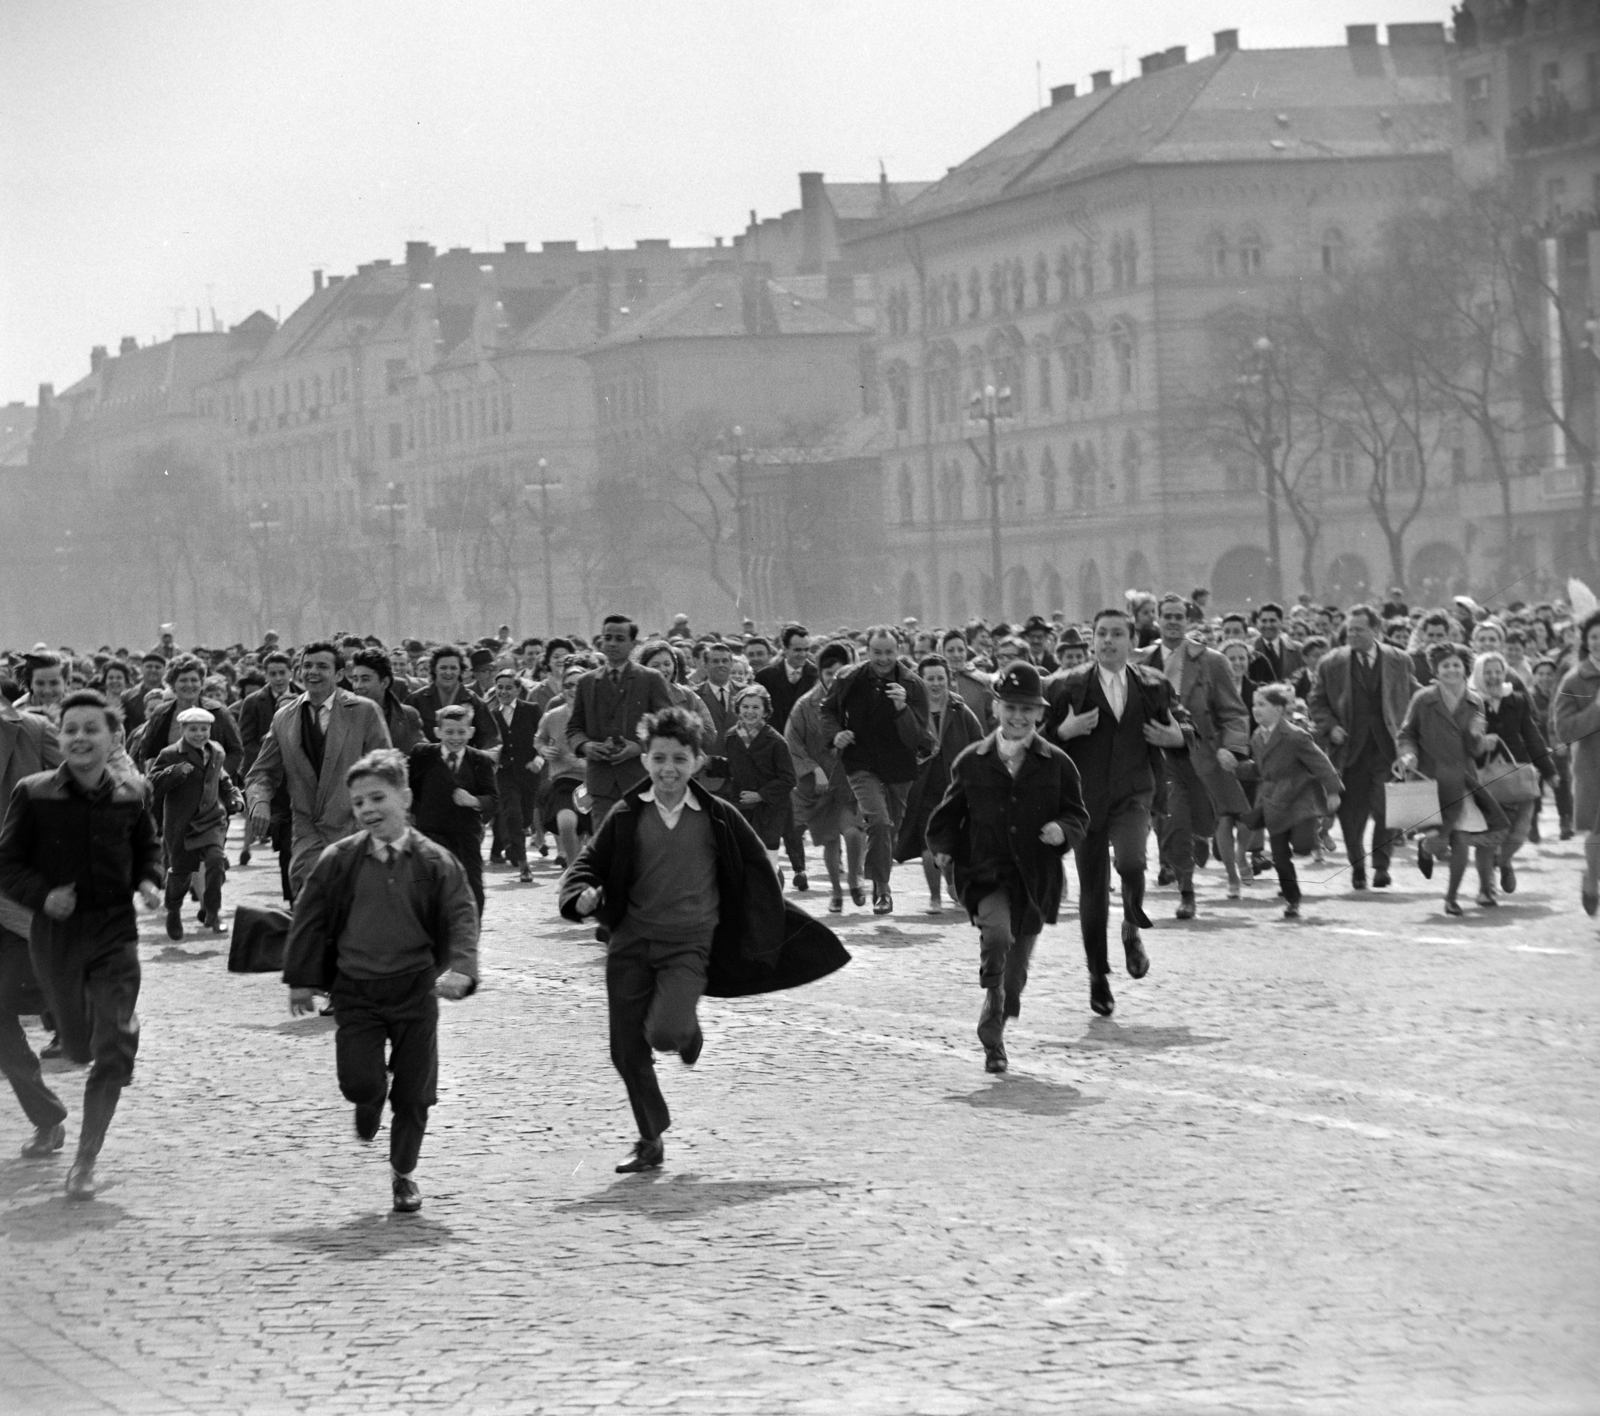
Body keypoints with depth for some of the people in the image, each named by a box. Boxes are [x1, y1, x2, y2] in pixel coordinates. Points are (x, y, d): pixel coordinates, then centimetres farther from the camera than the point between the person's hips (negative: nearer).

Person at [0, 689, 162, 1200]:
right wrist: (43, 895, -21)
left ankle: (84, 1163, -5)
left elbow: (147, 848, 16)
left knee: (112, 1048, -11)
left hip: (115, 932, 0)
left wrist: (148, 881, -4)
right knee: (79, 1046, 15)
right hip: (55, 933, 0)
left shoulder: (130, 796, -2)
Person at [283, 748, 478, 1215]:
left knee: (413, 1095, 4)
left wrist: (459, 969, -24)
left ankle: (403, 1173, 25)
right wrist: (301, 979, 5)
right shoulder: (338, 861, -2)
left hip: (415, 989, 0)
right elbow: (310, 918, 5)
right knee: (358, 1083, -12)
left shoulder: (435, 863, -5)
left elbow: (461, 920, -7)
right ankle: (371, 1099, 25)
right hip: (355, 990, 0)